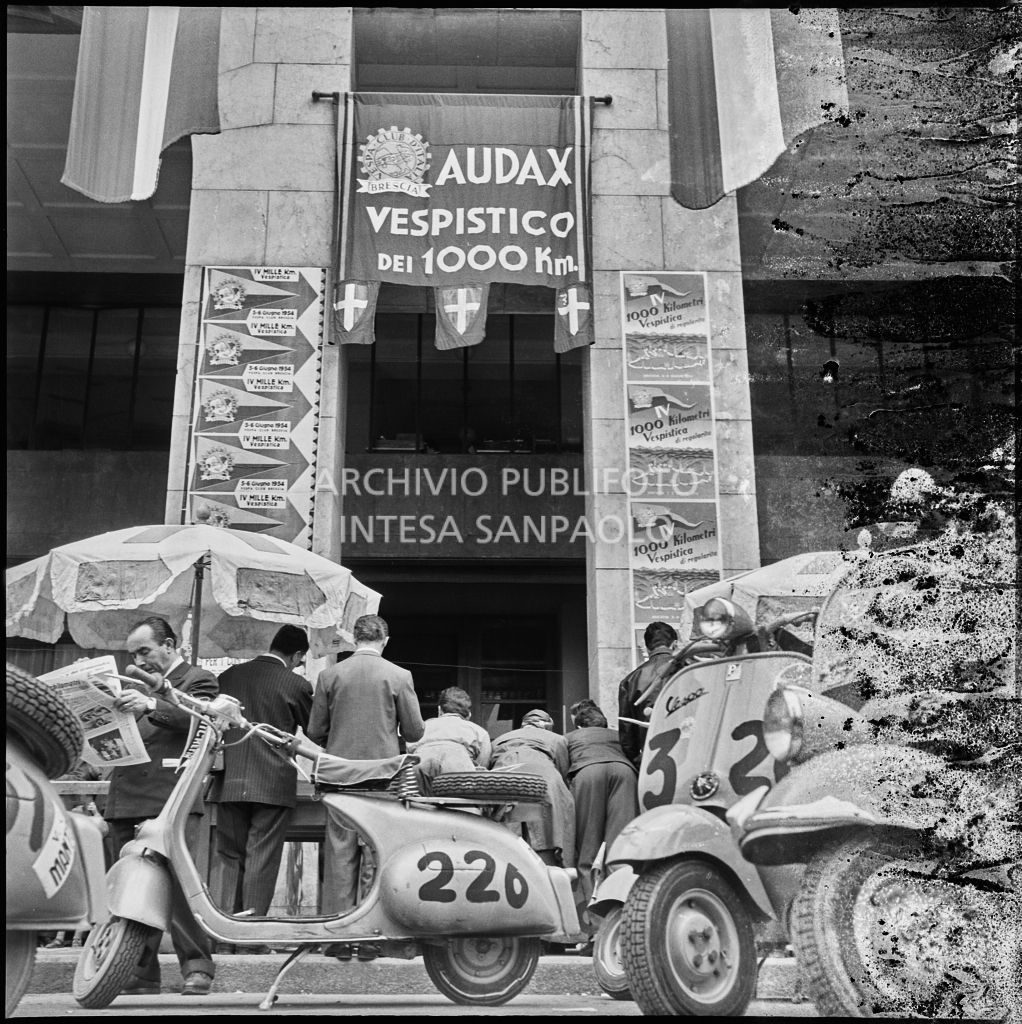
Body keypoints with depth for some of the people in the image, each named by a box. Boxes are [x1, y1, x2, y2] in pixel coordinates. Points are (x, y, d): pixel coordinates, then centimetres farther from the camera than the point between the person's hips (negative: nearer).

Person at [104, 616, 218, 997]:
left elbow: (199, 718, -13)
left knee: (181, 885, -13)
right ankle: (141, 975, 13)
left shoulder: (198, 679, 6)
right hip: (125, 800, 7)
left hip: (171, 800, -7)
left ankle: (197, 966, -5)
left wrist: (152, 705, -28)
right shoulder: (137, 686, 27)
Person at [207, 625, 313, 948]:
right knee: (261, 861, 2)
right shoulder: (296, 684, -5)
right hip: (273, 785, -4)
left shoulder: (227, 676, 7)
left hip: (228, 783, 4)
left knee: (231, 860, 13)